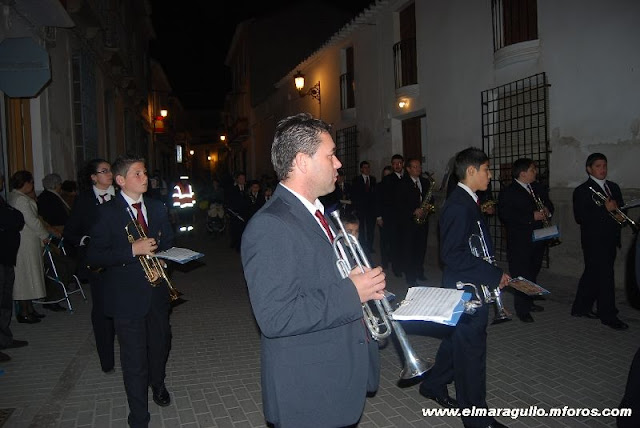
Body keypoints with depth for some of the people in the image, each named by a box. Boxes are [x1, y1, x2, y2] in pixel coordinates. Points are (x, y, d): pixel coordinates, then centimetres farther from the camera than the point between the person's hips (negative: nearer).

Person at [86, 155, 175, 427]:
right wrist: (133, 250, -25)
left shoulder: (157, 208, 6)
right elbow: (93, 257, -16)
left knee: (160, 344, 23)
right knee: (134, 361, 2)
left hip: (157, 292, 5)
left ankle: (157, 382, 52)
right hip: (127, 297, -5)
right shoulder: (108, 213, -10)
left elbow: (169, 242, 16)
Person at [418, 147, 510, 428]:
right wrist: (494, 274, -23)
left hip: (470, 286, 10)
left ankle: (433, 386, 40)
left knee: (458, 340, 22)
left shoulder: (465, 201, 9)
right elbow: (452, 255, -27)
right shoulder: (460, 205, -22)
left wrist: (493, 273, 9)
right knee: (471, 348, 3)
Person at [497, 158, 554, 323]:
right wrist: (531, 217, -22)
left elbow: (548, 203, 24)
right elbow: (505, 216, -20)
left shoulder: (538, 188, 13)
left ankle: (529, 303, 30)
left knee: (533, 273, 15)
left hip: (538, 239, 7)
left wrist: (547, 210, -1)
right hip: (519, 242, -7)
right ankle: (522, 309, 4)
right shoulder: (508, 192, -11)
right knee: (521, 275, -5)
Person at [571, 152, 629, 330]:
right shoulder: (582, 191, -8)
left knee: (592, 275, 14)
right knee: (605, 277, -6)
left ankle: (581, 308, 25)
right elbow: (580, 217, -17)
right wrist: (605, 209, -21)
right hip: (594, 241, -7)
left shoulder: (614, 187, 14)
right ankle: (609, 315, 3)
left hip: (610, 240, 7)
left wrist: (617, 208, -5)